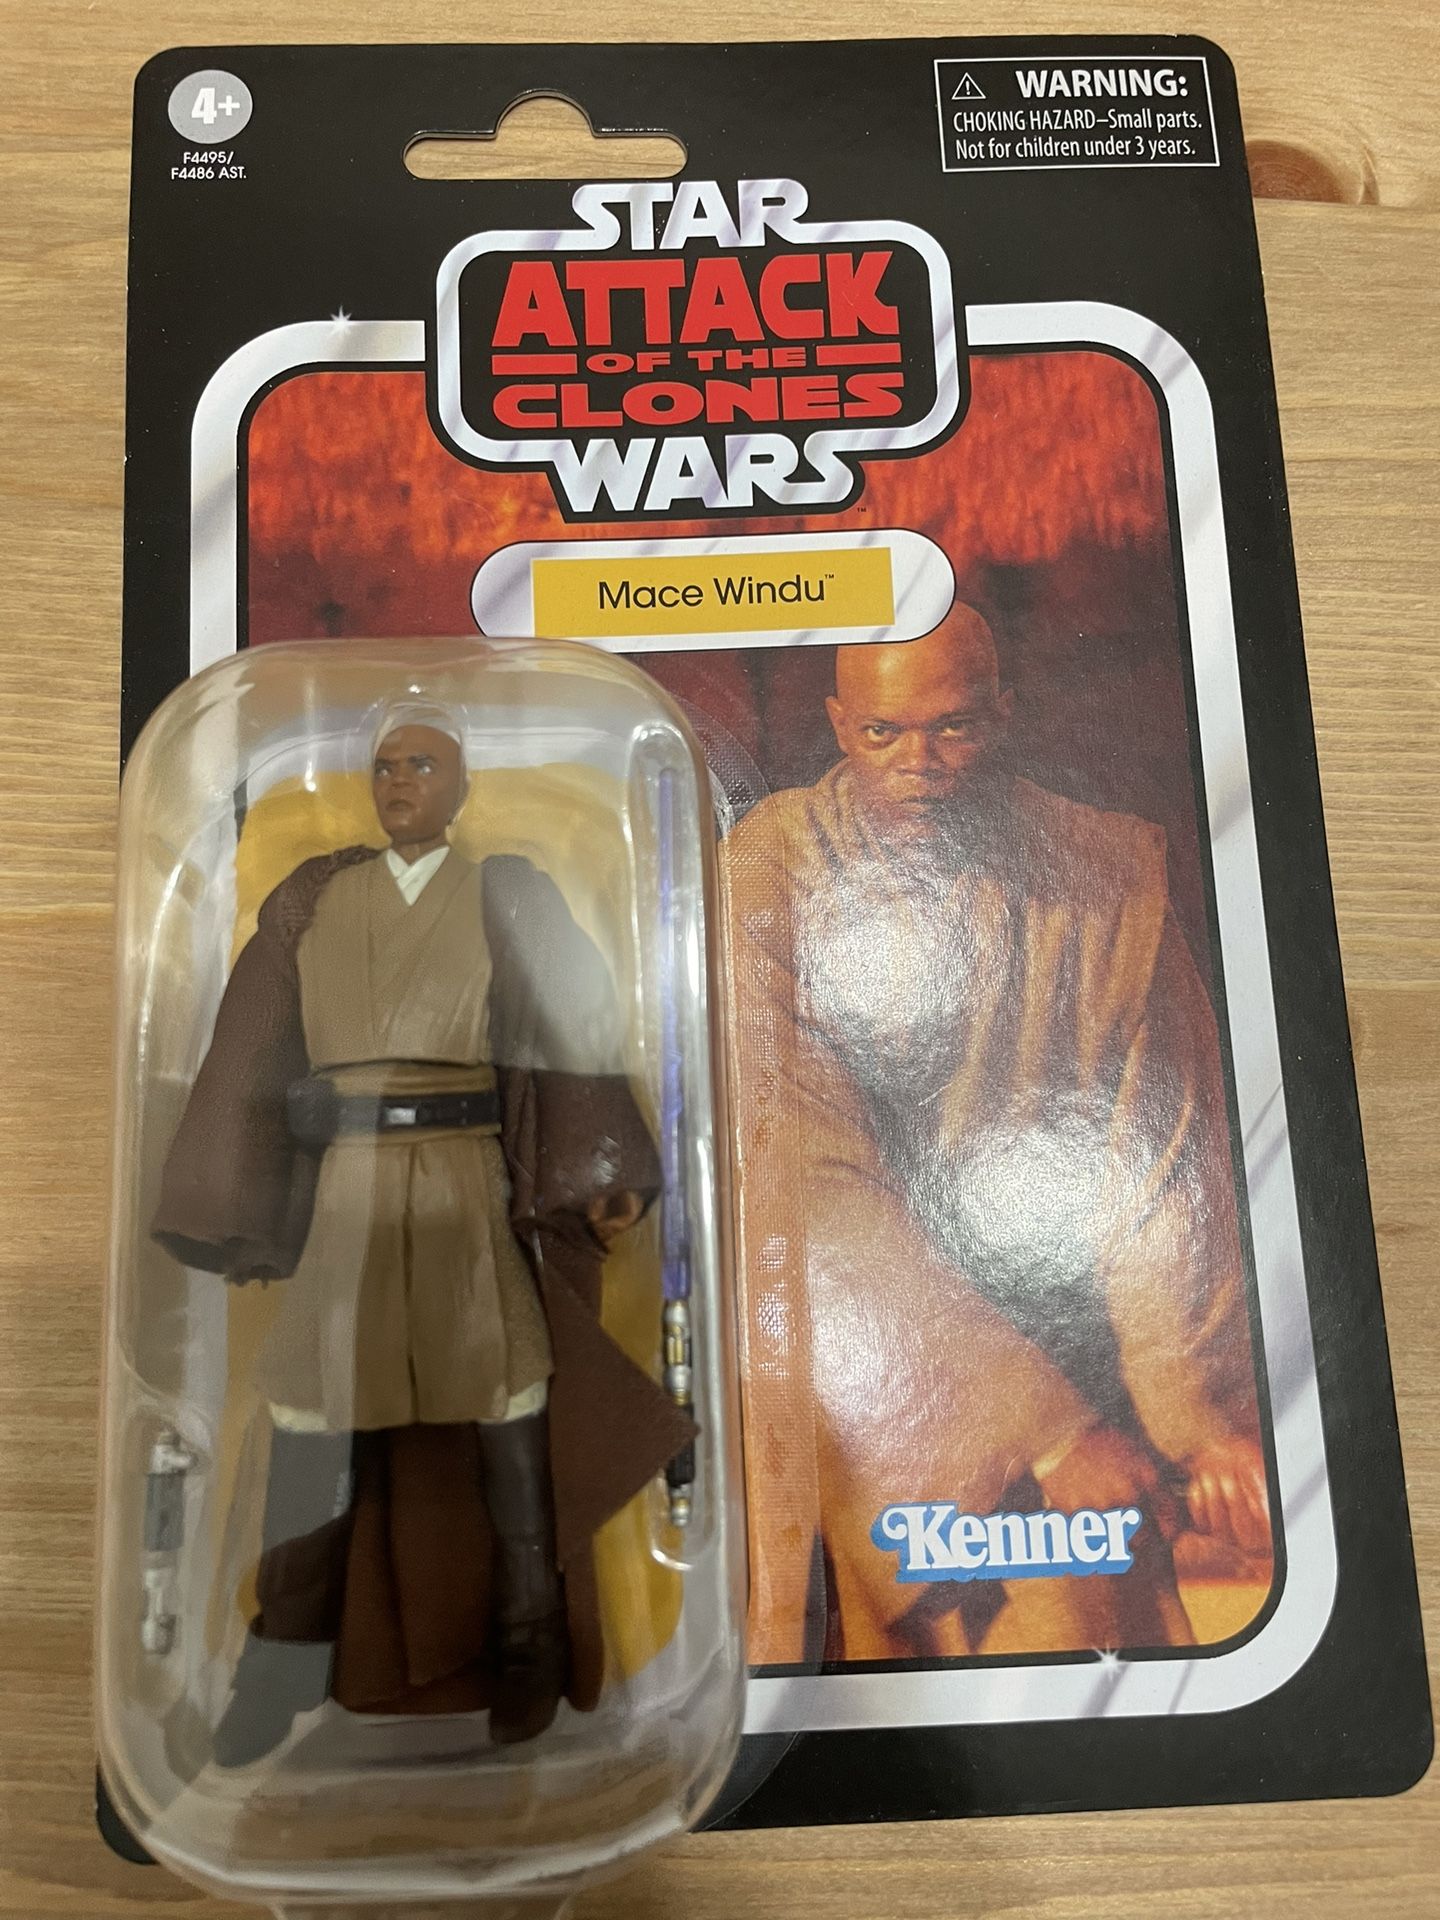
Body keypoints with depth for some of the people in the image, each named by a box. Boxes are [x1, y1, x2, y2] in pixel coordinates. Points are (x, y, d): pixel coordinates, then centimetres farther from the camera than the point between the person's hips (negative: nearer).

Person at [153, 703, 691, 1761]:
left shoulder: (508, 897, 4)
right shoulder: (314, 898, 11)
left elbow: (575, 1033, -2)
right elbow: (255, 1049, 10)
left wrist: (602, 1173, -13)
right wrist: (222, 1198, 6)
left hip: (472, 1180, -2)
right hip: (346, 1181, 2)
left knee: (502, 1394, 1)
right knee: (315, 1404, 3)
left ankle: (528, 1639, 18)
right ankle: (288, 1661, 18)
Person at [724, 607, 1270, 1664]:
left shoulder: (1113, 871, -5)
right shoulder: (767, 870, -13)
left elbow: (1162, 1159, -6)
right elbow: (815, 1181, -18)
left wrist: (1201, 1416, -19)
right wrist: (1040, 1430, -22)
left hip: (1058, 1326, 2)